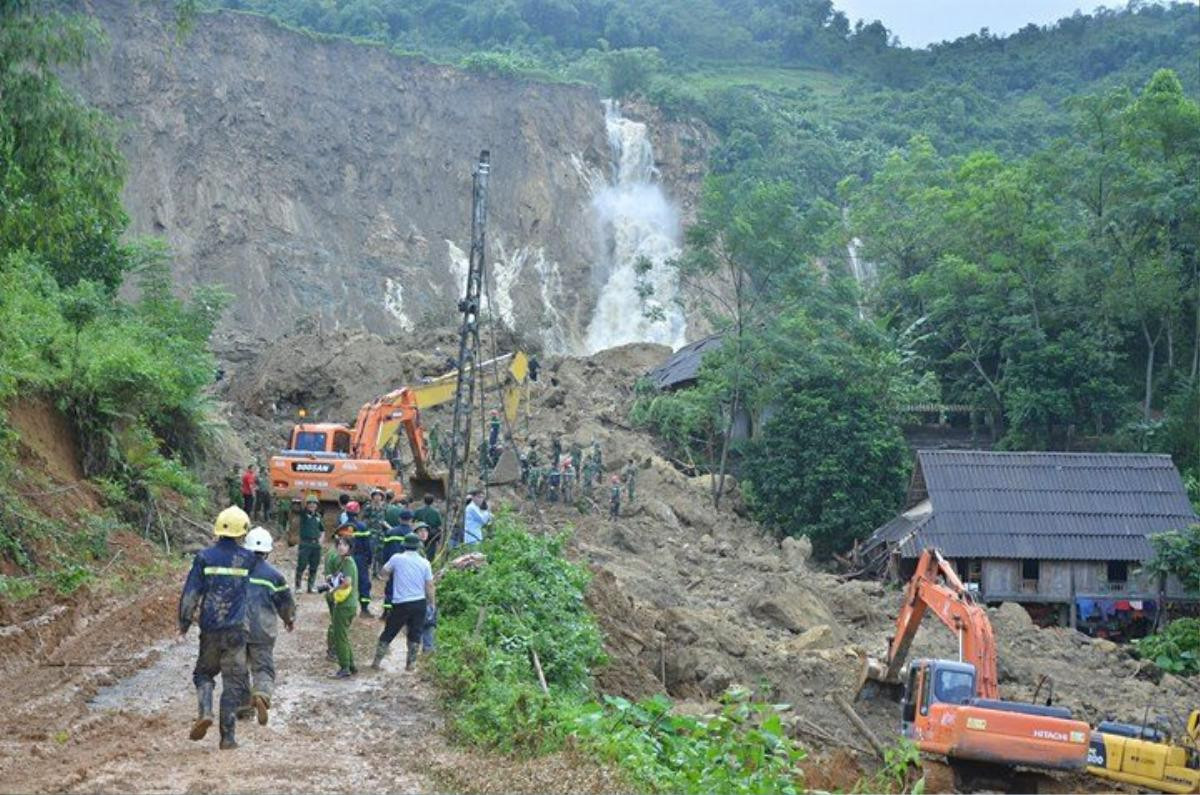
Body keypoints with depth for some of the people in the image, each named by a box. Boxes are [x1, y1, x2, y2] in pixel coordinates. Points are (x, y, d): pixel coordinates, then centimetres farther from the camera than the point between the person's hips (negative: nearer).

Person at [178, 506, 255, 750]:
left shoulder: (204, 557, -2)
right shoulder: (247, 558, 0)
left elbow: (190, 593, -4)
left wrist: (183, 626, 2)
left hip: (210, 628, 1)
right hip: (236, 629, 0)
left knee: (203, 673, 20)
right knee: (233, 681, 6)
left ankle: (205, 712, -5)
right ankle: (227, 736, 5)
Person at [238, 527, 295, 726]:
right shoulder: (273, 575, -4)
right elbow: (286, 603, 6)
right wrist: (290, 620, 27)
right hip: (262, 631, -2)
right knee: (264, 668, 3)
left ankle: (243, 706, 21)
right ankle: (262, 695, -26)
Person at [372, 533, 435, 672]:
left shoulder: (397, 559, -7)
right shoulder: (424, 563, -3)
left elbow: (385, 570, 10)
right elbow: (429, 586, 0)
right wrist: (432, 603, 12)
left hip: (400, 603, -1)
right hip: (419, 603, 1)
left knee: (388, 633, 11)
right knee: (415, 635, 13)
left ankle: (376, 661, 14)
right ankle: (410, 663, 14)